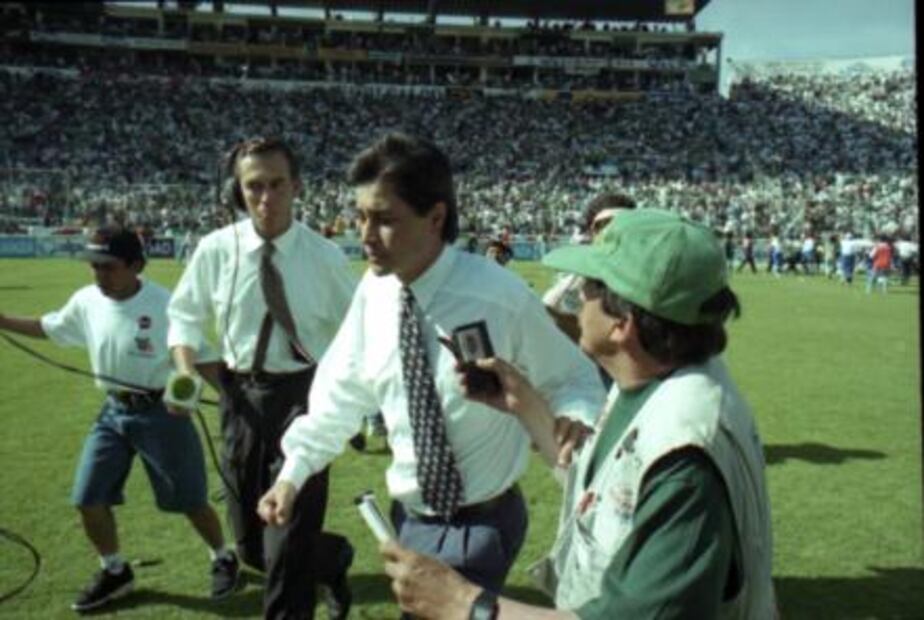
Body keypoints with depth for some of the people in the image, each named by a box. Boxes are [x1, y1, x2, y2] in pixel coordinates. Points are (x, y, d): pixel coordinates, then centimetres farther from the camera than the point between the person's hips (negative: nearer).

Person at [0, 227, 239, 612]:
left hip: (161, 412, -6)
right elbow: (46, 328, 16)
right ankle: (114, 572, 33)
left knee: (189, 500, 5)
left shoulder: (165, 305, -21)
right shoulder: (85, 302, -3)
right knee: (88, 498, 9)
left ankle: (223, 560, 33)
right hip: (114, 411, 6)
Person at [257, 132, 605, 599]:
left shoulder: (499, 296, -21)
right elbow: (343, 390, 5)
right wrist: (293, 471, -1)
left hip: (481, 524, -5)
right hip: (411, 518, 5)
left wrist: (576, 425, -28)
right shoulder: (374, 292, -8)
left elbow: (570, 378, -8)